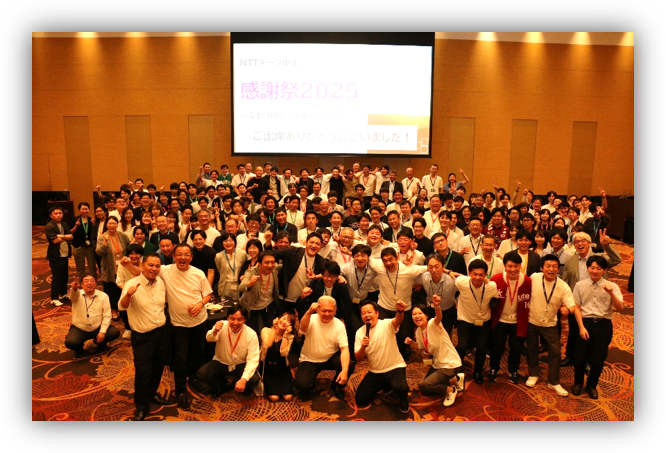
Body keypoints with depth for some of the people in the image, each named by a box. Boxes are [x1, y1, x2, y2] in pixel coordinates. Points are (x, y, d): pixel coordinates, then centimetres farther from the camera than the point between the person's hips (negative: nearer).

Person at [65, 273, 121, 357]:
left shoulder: (103, 296, -3)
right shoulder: (77, 295, -7)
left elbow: (107, 315, -6)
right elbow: (73, 295, -35)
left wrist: (102, 332, -16)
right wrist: (74, 288, -60)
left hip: (97, 328, 2)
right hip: (79, 329, -1)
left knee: (115, 332, -20)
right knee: (70, 342, -30)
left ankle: (100, 342, 14)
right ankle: (79, 347, 10)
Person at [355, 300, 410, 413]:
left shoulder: (387, 324, -15)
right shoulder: (360, 332, -3)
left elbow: (398, 320, -41)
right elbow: (358, 359, -5)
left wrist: (400, 311, -65)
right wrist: (362, 347, -27)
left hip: (395, 368, -5)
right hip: (375, 372, 5)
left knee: (401, 388, -35)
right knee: (361, 401, 0)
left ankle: (402, 399, 5)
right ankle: (384, 386, 27)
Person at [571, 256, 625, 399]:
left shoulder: (612, 286, -1)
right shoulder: (580, 285, -1)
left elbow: (620, 308, -11)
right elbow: (577, 307, 0)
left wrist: (611, 294, -28)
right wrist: (581, 327, -8)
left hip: (604, 324, 0)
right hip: (585, 323, 0)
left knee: (598, 359, 7)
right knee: (580, 356, 5)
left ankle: (592, 385, 32)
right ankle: (578, 383, 31)